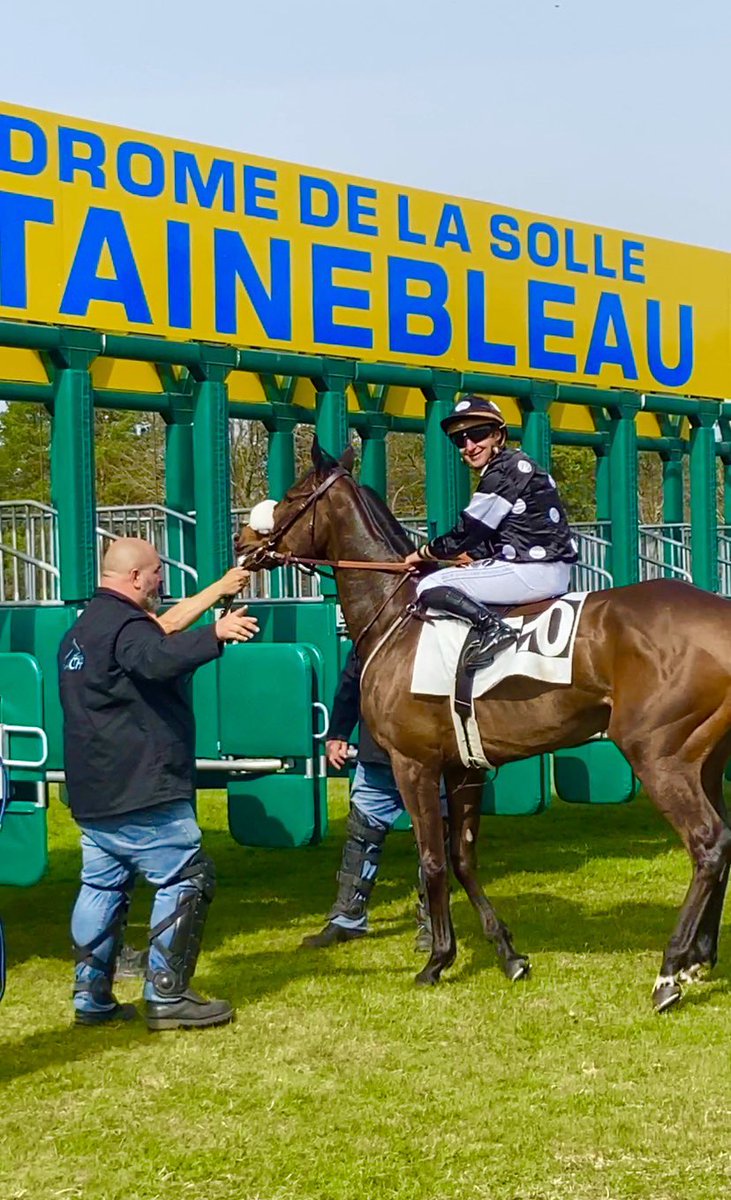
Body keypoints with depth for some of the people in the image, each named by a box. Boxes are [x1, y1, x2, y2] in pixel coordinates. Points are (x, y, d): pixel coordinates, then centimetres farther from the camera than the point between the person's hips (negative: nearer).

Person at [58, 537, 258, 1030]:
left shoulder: (85, 628, 18)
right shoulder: (124, 626, -15)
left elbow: (159, 631, 32)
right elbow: (160, 658, -39)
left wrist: (216, 592, 36)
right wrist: (215, 635, -49)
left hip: (93, 795, 10)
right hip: (141, 793, -10)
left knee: (102, 887, 15)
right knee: (188, 880, -3)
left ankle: (91, 995, 17)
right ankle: (167, 996, -5)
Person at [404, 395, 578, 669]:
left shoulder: (502, 474, -11)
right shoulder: (516, 465, 18)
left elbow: (464, 534, -7)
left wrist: (420, 555, 7)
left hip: (533, 571, -11)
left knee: (430, 588, -9)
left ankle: (492, 627, -22)